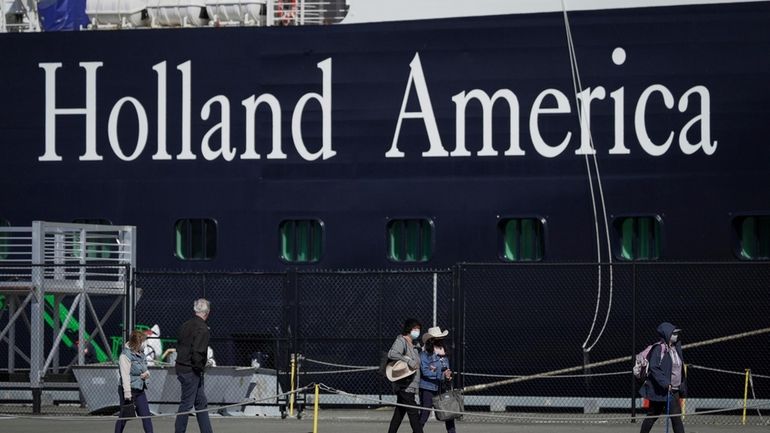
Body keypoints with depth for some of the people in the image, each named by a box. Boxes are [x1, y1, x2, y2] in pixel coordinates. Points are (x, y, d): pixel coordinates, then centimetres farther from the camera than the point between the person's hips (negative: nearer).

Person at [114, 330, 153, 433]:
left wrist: (146, 374, -2)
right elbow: (125, 375, -20)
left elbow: (144, 369, 24)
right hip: (129, 390, -7)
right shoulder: (125, 356, -15)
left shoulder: (141, 354, 11)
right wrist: (127, 394, -24)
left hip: (139, 390, 7)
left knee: (146, 415, 2)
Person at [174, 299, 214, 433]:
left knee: (202, 403, 15)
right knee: (186, 404, -1)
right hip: (191, 371, -9)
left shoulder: (186, 325, 11)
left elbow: (179, 346, 14)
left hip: (181, 368, 9)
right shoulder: (202, 328, -16)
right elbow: (197, 351, -25)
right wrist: (199, 368, -12)